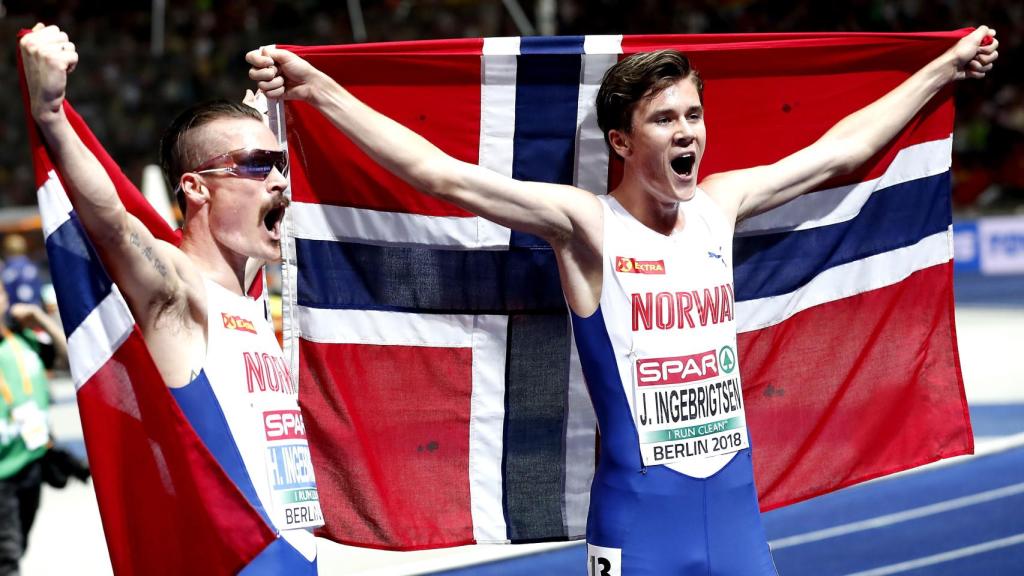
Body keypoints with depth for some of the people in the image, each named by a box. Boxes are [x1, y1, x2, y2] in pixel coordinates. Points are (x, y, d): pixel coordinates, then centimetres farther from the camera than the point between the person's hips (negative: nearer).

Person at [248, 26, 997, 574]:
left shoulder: (720, 205, 7)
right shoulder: (587, 227, -9)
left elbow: (840, 150, 19)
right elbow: (444, 176, -17)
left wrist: (944, 70, 26)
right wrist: (319, 90, -24)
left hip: (734, 508, 5)